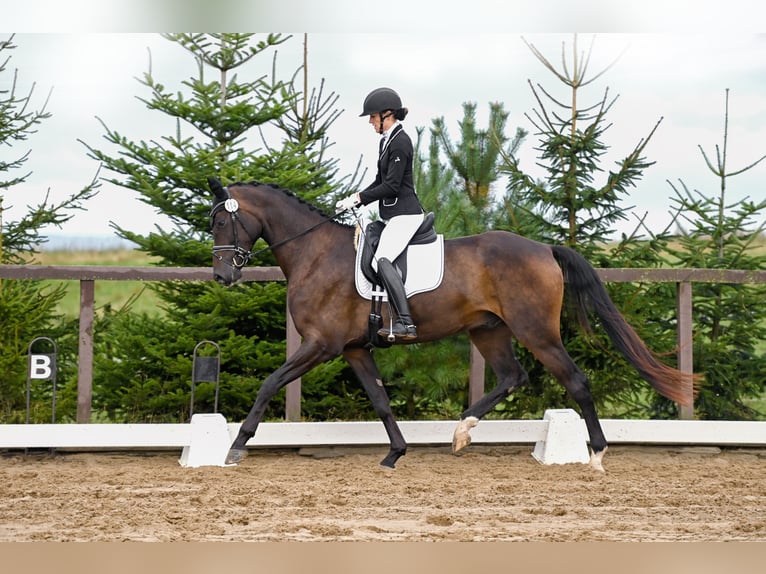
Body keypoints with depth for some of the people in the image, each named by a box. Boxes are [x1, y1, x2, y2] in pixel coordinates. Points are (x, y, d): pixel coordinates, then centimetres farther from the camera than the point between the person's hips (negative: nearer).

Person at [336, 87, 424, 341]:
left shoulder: (400, 142, -14)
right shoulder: (387, 140, 16)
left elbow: (391, 186, -19)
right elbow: (381, 181, 22)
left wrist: (358, 198, -13)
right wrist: (355, 199, 11)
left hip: (405, 213, -11)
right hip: (392, 214, 11)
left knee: (382, 259, -25)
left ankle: (406, 323, -32)